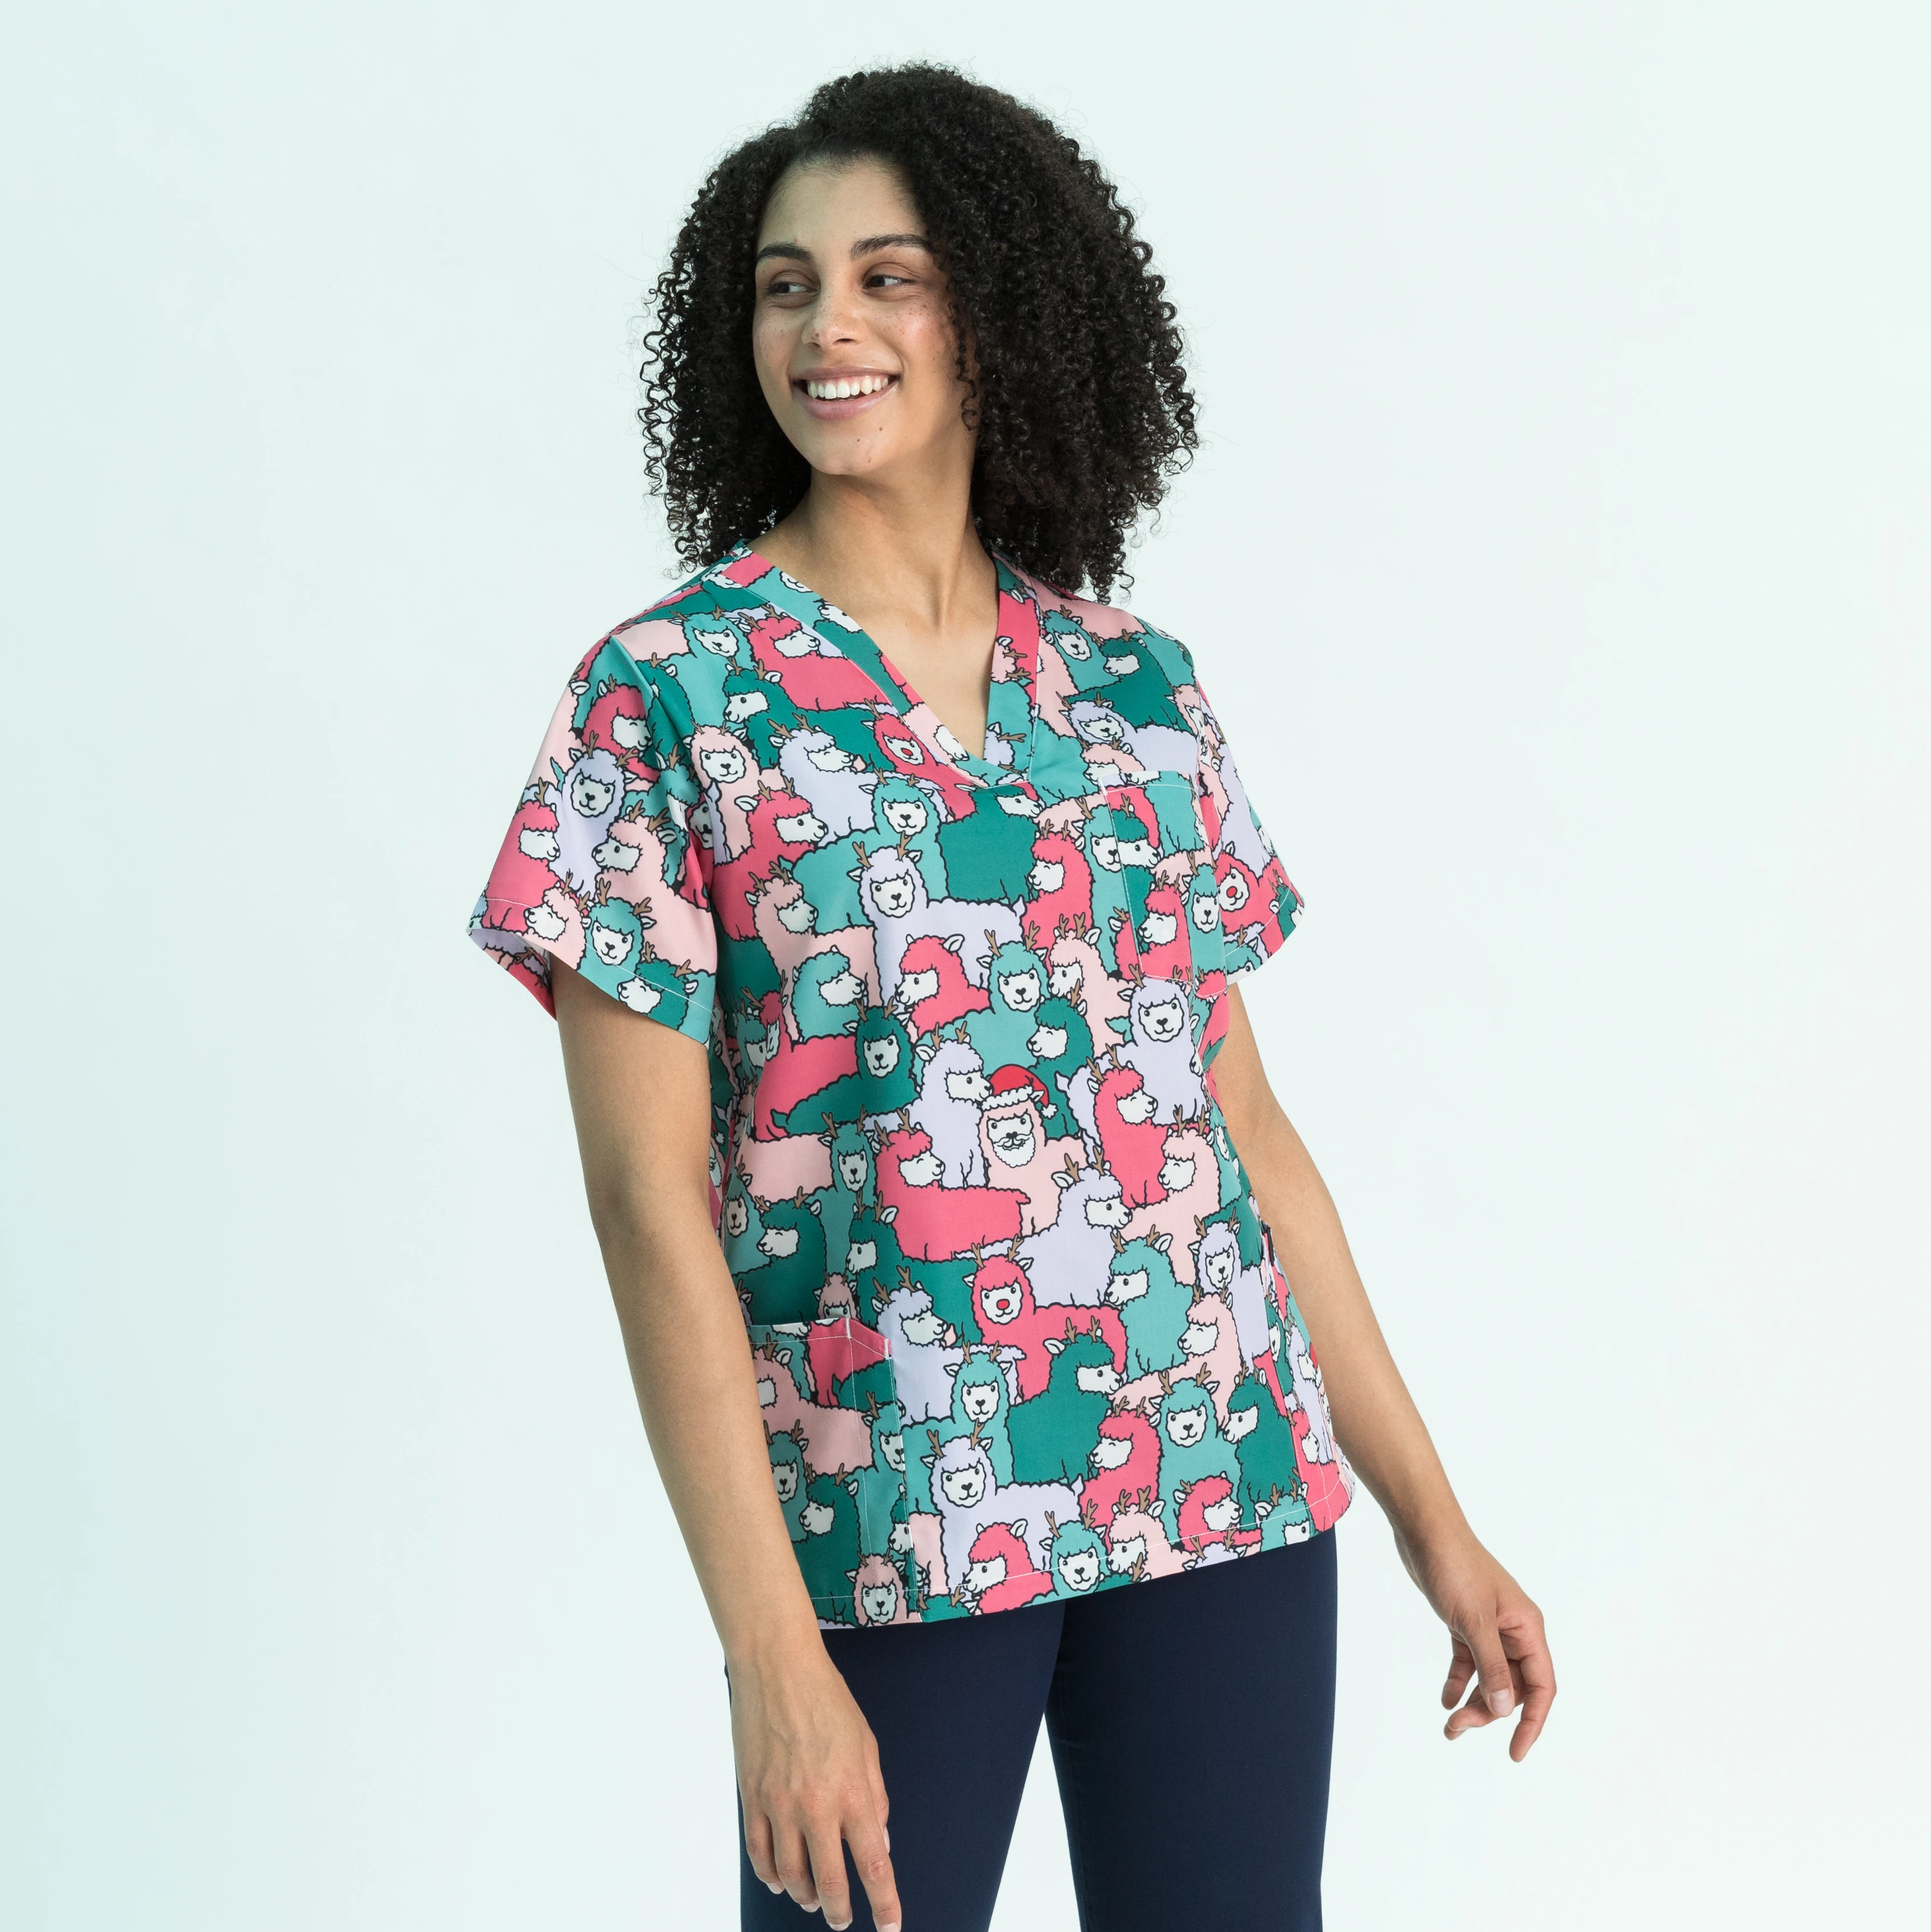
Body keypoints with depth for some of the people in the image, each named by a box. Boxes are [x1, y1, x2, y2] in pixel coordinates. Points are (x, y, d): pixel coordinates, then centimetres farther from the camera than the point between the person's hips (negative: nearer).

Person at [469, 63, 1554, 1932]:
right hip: (883, 1530, -3)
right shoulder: (668, 693, -5)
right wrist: (771, 1648, -15)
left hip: (1231, 1487, 4)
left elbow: (1245, 1122, 12)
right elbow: (649, 1197, -9)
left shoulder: (1141, 689, 7)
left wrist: (1430, 1513, 11)